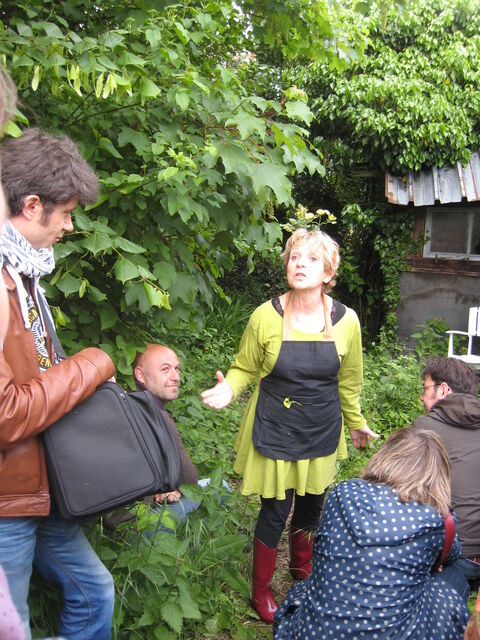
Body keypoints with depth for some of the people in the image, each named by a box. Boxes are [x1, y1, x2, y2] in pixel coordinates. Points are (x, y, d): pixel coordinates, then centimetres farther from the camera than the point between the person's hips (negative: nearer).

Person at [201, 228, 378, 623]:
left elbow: (348, 382, 6)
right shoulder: (266, 317, -15)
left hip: (322, 433, 3)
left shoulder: (346, 321, -9)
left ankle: (302, 565, 50)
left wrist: (356, 423, 17)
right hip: (276, 432, -2)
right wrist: (228, 389, -22)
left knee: (311, 506, 19)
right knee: (275, 512, 4)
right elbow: (245, 369, -1)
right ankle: (261, 589, 31)